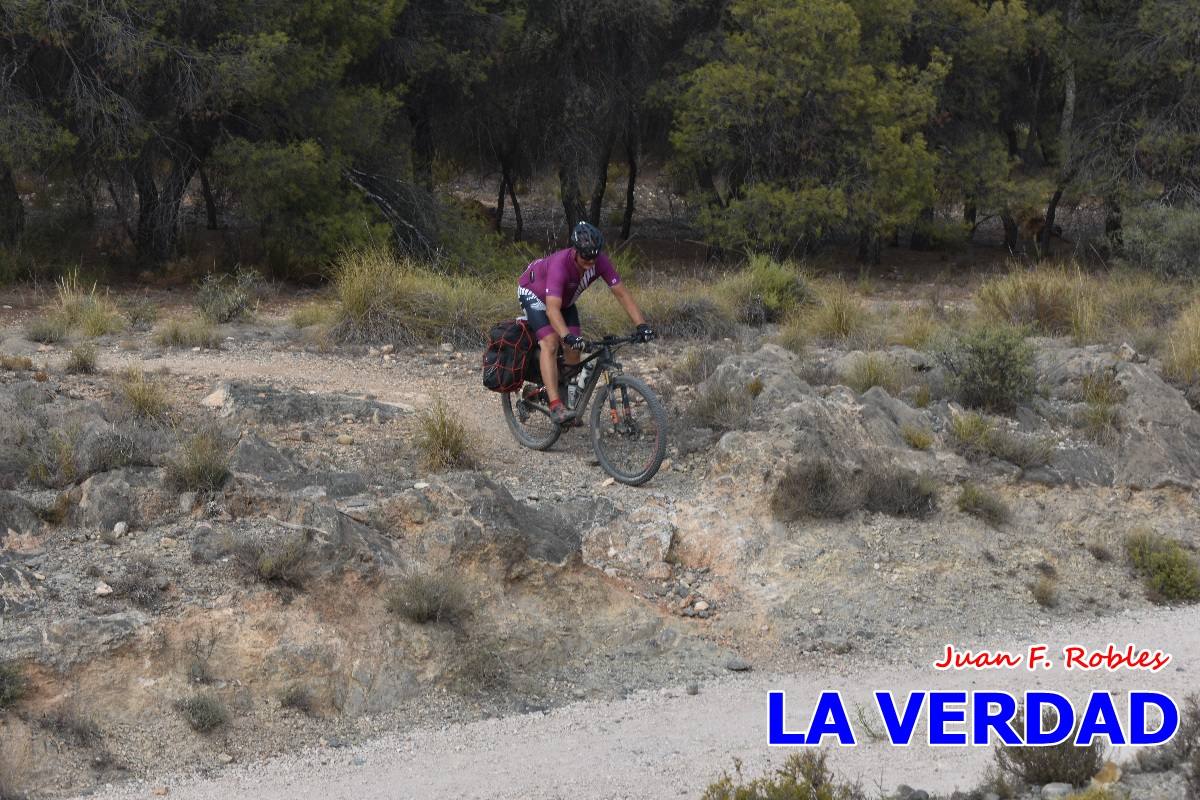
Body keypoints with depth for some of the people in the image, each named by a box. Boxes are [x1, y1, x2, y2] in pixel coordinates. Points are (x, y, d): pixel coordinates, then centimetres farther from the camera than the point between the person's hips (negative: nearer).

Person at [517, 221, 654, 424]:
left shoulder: (600, 262, -26)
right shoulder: (560, 264, -42)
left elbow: (622, 293, -24)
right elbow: (552, 309, -49)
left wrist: (642, 325, -35)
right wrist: (568, 336, -64)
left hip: (565, 298, 6)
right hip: (533, 292, -6)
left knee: (574, 350, -6)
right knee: (550, 343, -25)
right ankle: (556, 406, -30)